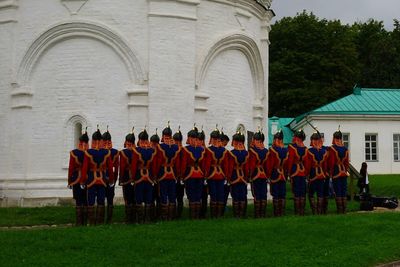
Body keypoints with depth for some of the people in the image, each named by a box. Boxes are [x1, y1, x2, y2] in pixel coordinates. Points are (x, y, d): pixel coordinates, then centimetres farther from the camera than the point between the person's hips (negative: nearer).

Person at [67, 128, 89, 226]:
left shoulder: (74, 152, -7)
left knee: (78, 201, 3)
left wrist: (69, 181, 2)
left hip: (77, 178, -1)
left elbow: (71, 167, -5)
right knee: (87, 201, 7)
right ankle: (86, 221, 9)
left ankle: (79, 222, 2)